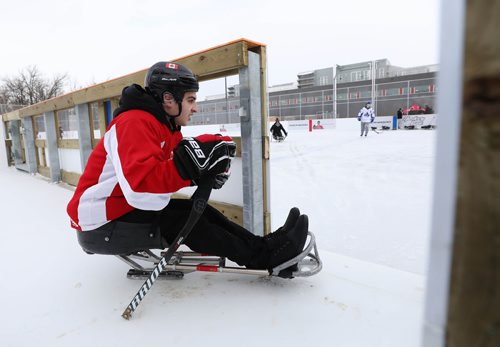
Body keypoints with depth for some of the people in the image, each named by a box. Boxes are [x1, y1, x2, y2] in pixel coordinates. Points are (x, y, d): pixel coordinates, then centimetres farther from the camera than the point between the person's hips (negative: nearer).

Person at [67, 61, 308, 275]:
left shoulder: (168, 128, 6)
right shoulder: (135, 123, -24)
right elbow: (141, 187, -38)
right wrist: (190, 163, -39)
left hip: (128, 210, 8)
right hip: (100, 226, -8)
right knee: (184, 219, -18)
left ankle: (263, 244, -1)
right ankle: (262, 257, -11)